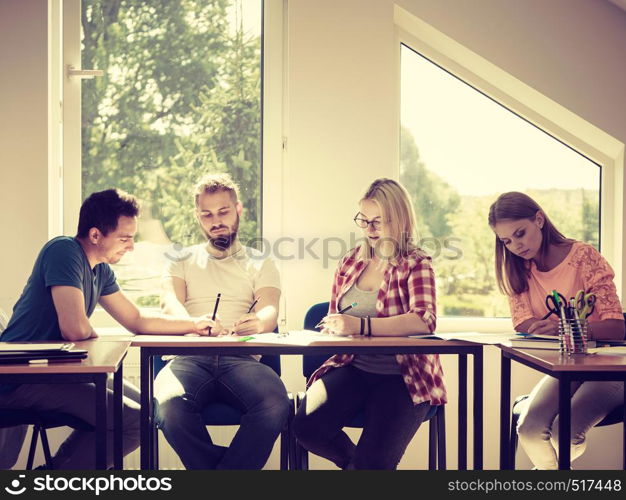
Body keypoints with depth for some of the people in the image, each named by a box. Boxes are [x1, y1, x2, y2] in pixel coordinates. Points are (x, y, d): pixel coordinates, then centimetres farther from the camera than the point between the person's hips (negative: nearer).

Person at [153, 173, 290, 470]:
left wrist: (259, 322, -26)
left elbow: (270, 309, 2)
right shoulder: (182, 261, 23)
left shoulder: (261, 264, 21)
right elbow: (169, 302, 3)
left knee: (276, 406, -34)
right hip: (190, 357, 0)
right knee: (171, 408, -35)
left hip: (241, 358, 0)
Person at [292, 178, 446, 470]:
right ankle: (357, 462, 11)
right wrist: (335, 327, -4)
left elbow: (424, 320, -21)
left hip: (402, 376, -5)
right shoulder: (350, 263, 11)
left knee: (375, 459, -23)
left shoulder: (416, 265, -4)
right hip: (353, 367, 5)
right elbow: (334, 320, 22)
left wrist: (360, 325, -32)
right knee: (306, 427, -19)